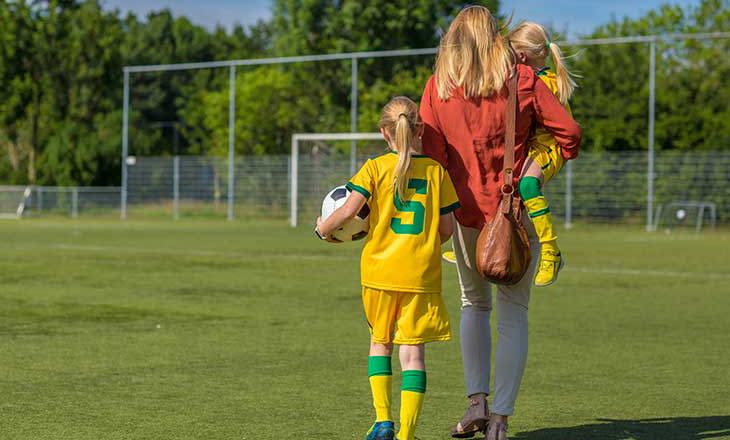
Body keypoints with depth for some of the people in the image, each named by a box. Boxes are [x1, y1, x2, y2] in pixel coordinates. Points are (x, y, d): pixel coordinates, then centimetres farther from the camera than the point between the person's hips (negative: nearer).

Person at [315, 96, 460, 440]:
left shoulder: (376, 168, -3)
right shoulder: (437, 171, 2)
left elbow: (347, 211, -12)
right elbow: (447, 230, 3)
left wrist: (323, 229, 7)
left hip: (380, 270, 0)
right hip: (422, 276, 0)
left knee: (380, 341, 18)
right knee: (413, 349, 3)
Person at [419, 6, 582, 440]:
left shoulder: (438, 87, -2)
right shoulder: (522, 80, -5)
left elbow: (433, 153, -3)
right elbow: (569, 131, -6)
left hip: (468, 213, 1)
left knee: (475, 304, 21)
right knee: (514, 313, 7)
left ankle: (477, 402, 9)